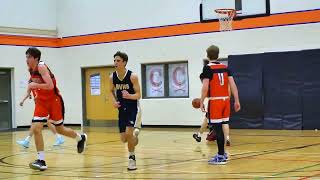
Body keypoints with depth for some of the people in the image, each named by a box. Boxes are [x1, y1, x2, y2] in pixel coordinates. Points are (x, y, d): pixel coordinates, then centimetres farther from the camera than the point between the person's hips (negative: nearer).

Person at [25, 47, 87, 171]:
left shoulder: (41, 67, -20)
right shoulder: (31, 70, 4)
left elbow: (50, 86, -29)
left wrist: (35, 85, -26)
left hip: (54, 100, -7)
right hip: (41, 101, 7)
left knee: (60, 130, 7)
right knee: (36, 128, -11)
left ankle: (80, 138, 38)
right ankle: (41, 161, -9)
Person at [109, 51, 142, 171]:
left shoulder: (132, 76, -18)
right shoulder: (112, 77, -5)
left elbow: (138, 95, -13)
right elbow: (111, 91, 13)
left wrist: (129, 96, -34)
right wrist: (114, 101, -6)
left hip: (133, 109, -5)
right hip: (122, 109, 5)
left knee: (129, 133, -21)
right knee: (123, 139, 5)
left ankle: (132, 159, -1)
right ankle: (134, 134, 41)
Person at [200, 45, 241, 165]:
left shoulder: (207, 68, -8)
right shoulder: (225, 67, 10)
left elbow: (205, 87, -14)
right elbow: (233, 85, 5)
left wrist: (201, 102, -8)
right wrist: (236, 101, 8)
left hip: (215, 101, -6)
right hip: (225, 100, 6)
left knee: (218, 128, -4)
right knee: (221, 127, 16)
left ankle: (221, 157, -3)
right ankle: (222, 153, 24)